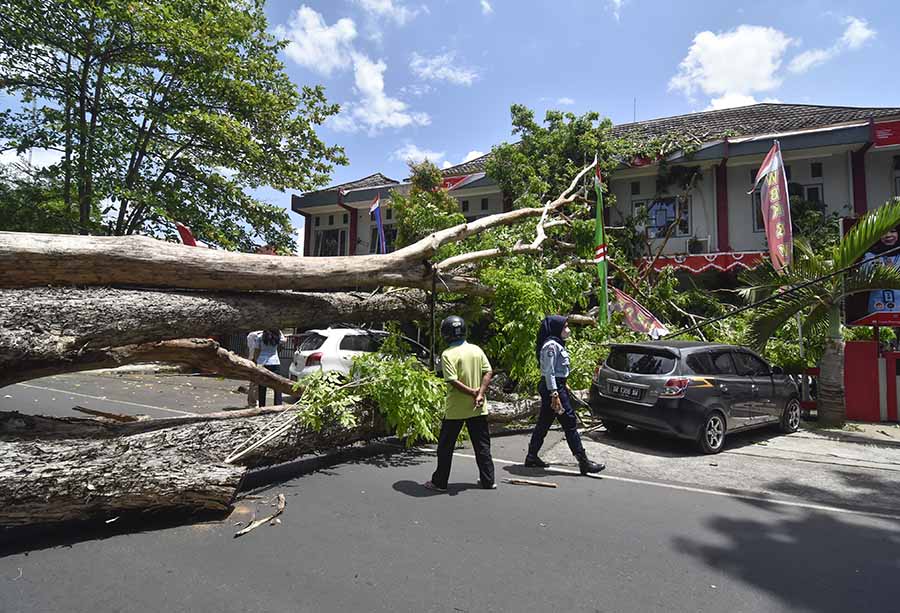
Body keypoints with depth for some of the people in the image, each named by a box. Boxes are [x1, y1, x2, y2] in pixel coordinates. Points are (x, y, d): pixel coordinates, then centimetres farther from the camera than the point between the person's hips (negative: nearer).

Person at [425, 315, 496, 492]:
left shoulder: (448, 354, -13)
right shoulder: (477, 349, 2)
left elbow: (453, 381, -21)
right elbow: (488, 372, -3)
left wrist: (473, 392, -13)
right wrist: (480, 394, -10)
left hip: (455, 409, -4)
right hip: (478, 408, 5)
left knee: (445, 446, 9)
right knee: (482, 445, 14)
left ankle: (440, 482, 18)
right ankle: (488, 480, 20)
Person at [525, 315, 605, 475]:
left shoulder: (556, 343, 15)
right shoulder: (551, 345, -16)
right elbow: (549, 372, -21)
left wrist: (563, 386, 24)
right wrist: (555, 395, -23)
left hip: (556, 386, 10)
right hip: (553, 387, -10)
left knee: (544, 423, 13)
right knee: (570, 423, -6)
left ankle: (532, 457, 20)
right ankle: (583, 461, 0)